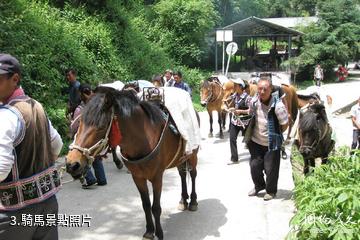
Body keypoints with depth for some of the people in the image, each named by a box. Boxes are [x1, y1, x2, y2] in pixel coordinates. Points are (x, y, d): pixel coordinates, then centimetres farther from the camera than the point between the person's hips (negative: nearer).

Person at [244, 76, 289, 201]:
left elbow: (285, 124, -12)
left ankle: (271, 191, 28)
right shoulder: (254, 101, -7)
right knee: (254, 166, 12)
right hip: (256, 141, 5)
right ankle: (259, 186, 38)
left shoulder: (277, 105, -23)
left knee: (270, 169, 5)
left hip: (271, 143, -5)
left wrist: (275, 134, -1)